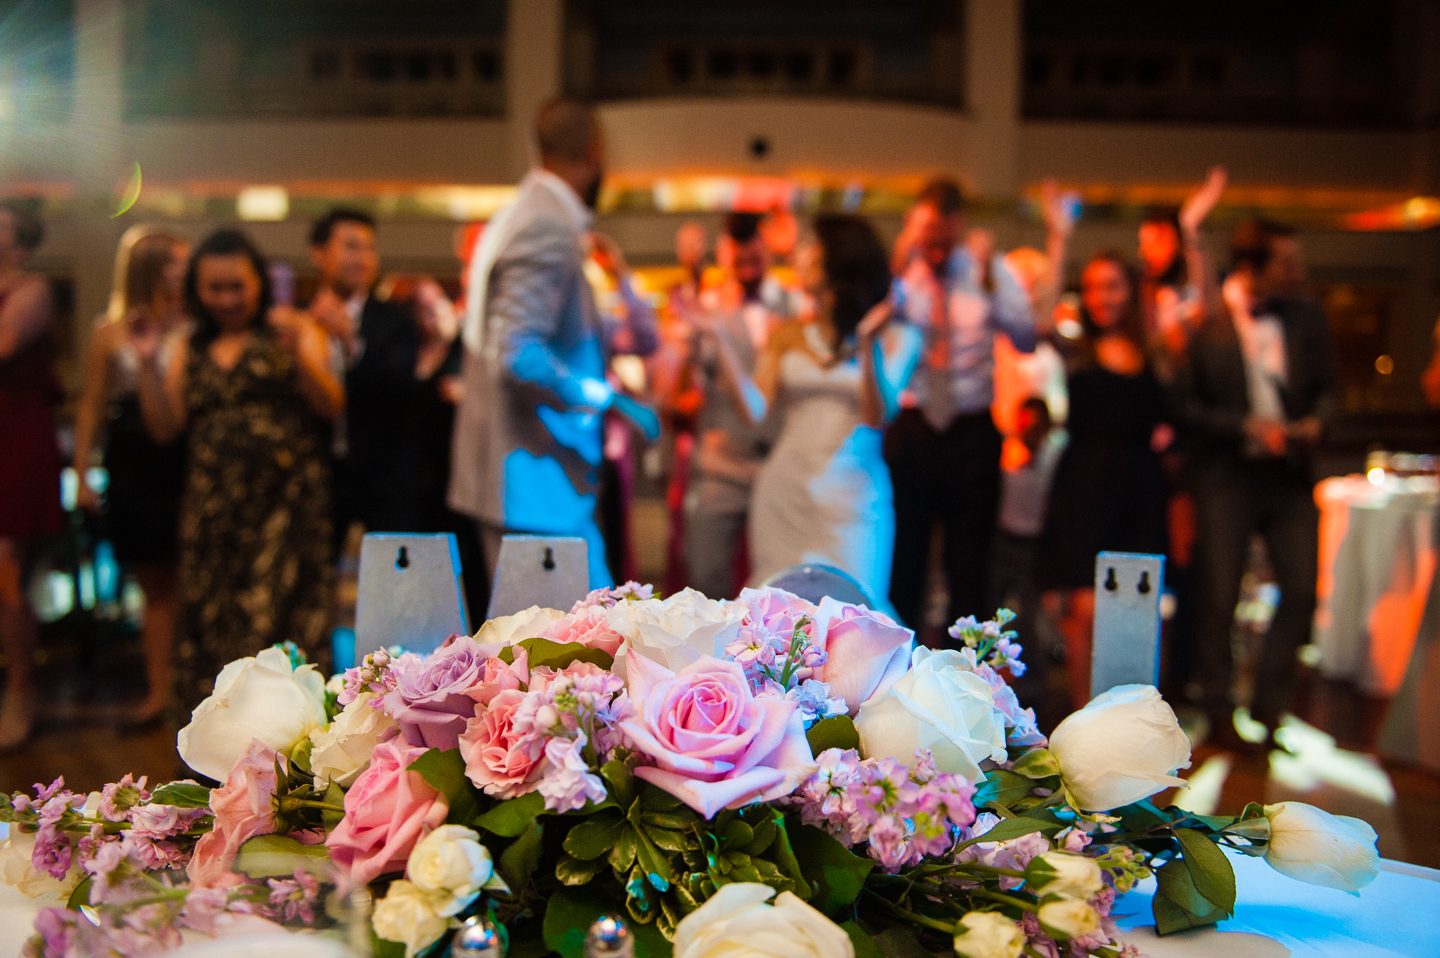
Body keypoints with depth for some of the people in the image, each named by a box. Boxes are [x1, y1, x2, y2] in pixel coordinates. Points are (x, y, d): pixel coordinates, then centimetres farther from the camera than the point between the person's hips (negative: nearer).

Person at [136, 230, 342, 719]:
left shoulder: (292, 331, 7)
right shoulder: (190, 350, 17)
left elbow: (332, 406, -4)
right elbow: (164, 427, 12)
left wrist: (298, 353, -19)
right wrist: (148, 363, 1)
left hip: (284, 501, -4)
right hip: (213, 508, 4)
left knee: (277, 613, -11)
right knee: (211, 619, 2)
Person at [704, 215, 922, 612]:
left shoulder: (896, 337, 2)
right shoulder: (788, 334, 12)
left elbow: (878, 417, -12)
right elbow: (755, 408, -1)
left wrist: (868, 345, -23)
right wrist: (717, 335, -2)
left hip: (851, 500, -3)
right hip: (784, 494, 3)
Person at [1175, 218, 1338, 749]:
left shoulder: (1306, 316, 4)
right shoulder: (1205, 323, -9)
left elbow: (1326, 386, 13)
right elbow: (1186, 406, -7)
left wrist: (1315, 421, -7)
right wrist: (1246, 426, -16)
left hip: (1288, 472, 4)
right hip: (1225, 475, -4)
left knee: (1303, 591, 1)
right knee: (1218, 600, 3)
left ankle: (1268, 704, 20)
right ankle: (1219, 711, 22)